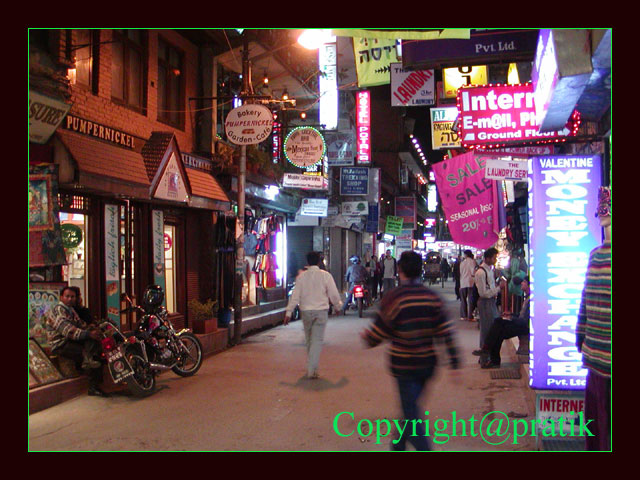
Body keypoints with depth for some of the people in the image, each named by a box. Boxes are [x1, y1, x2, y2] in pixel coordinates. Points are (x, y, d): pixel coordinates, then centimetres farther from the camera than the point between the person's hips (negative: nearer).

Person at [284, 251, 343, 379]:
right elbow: (334, 294, -1)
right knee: (317, 340, -2)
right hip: (321, 311, -2)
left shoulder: (301, 276, 0)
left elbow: (295, 295, -2)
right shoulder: (325, 275, -4)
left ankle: (311, 367, 28)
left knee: (308, 339, 17)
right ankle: (312, 370, -10)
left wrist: (288, 312, 2)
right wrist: (338, 306, 17)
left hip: (306, 311, 2)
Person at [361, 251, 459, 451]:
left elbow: (379, 331, -7)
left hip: (404, 365, -5)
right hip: (427, 363, 5)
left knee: (411, 413, 2)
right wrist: (454, 361, 1)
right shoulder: (432, 297, 0)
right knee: (410, 407, 22)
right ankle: (398, 446, 35)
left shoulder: (393, 297, -13)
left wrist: (365, 337, 15)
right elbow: (446, 331, -3)